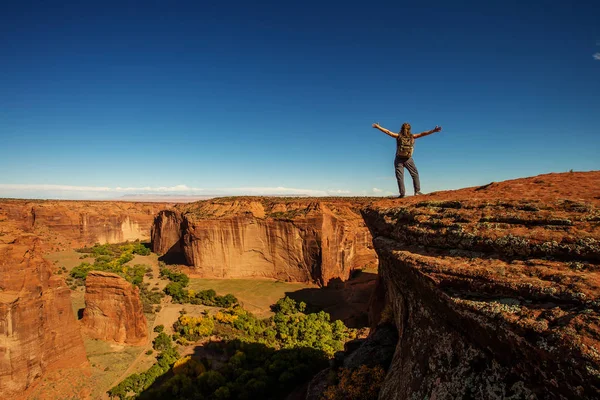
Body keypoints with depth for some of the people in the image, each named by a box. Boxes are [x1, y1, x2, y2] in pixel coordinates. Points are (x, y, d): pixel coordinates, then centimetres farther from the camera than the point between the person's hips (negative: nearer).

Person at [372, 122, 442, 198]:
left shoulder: (398, 136, 0)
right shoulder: (412, 136, 1)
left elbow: (388, 132, 3)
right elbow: (422, 134, 3)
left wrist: (378, 127, 9)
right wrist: (433, 131, 10)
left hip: (399, 160, 0)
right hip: (408, 160, 0)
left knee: (400, 177, -1)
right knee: (415, 175, 11)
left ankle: (402, 193, -7)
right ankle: (417, 191, 4)